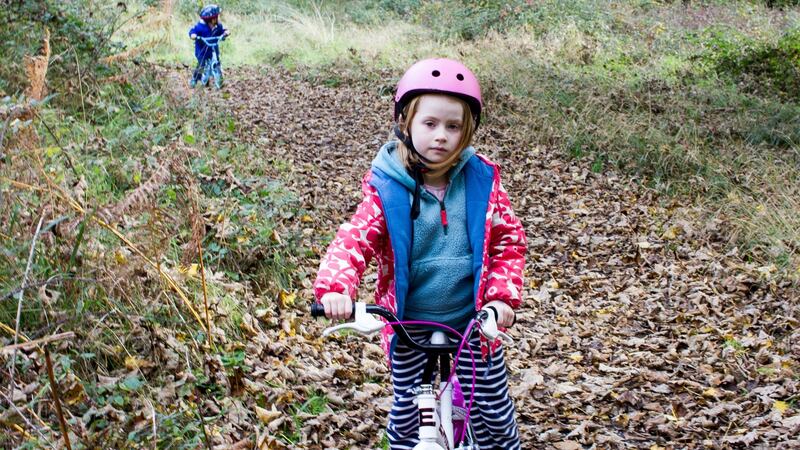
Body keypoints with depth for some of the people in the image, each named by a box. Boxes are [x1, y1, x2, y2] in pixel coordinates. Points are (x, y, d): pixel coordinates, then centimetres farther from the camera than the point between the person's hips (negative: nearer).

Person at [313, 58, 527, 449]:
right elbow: (354, 240, -16)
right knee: (407, 412, 15)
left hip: (474, 323, 1)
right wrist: (335, 287, -35)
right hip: (409, 328, 0)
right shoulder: (387, 187, -12)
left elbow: (508, 240, -2)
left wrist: (503, 296, -15)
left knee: (493, 411, 10)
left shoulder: (481, 181, -6)